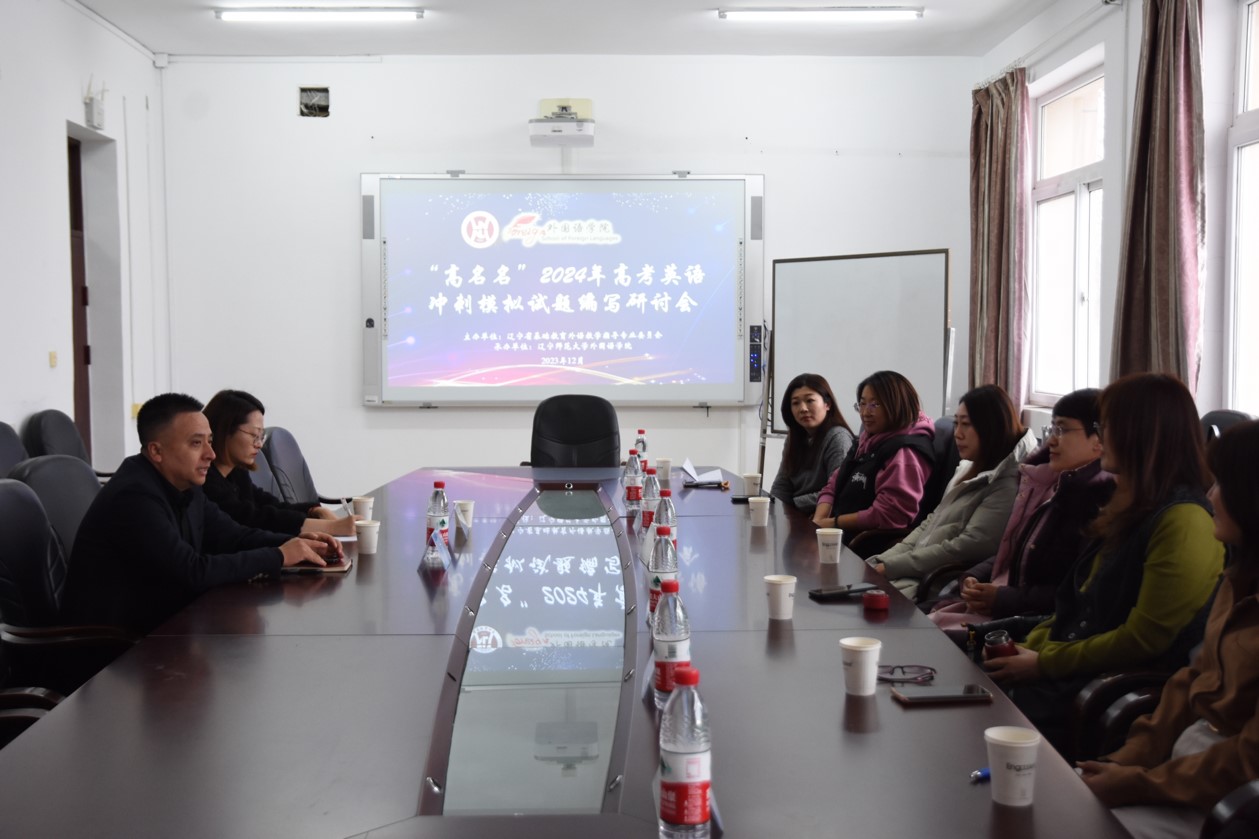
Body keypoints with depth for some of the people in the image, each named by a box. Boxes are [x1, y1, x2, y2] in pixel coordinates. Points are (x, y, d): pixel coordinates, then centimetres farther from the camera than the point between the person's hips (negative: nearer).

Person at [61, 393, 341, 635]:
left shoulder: (183, 486, 5)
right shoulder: (134, 498, -23)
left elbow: (233, 536, 12)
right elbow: (194, 572, -27)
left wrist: (295, 544, -5)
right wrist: (278, 556, -19)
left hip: (158, 626, 8)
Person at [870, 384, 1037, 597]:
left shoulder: (1007, 485, -15)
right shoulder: (969, 470, 14)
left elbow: (966, 548, -20)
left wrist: (891, 567, -16)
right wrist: (881, 562, 2)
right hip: (917, 570, 9)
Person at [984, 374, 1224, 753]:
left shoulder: (1184, 523, -16)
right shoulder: (1134, 509, 15)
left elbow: (1141, 640, -18)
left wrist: (1044, 664, -12)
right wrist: (1029, 647, 5)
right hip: (1073, 674, 8)